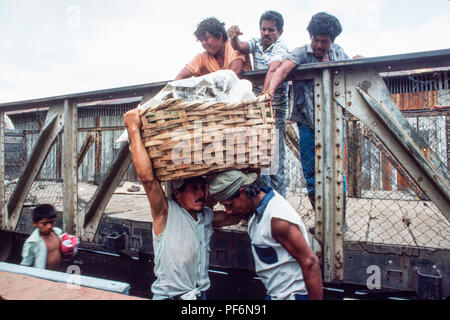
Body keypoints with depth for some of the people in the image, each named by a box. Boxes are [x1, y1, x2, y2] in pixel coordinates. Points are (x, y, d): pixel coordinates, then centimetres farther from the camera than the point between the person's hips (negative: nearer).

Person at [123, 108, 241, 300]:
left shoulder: (207, 216, 3)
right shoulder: (166, 213, -16)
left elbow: (235, 216, 13)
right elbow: (146, 176, -29)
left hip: (200, 294, 6)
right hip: (168, 295, -5)